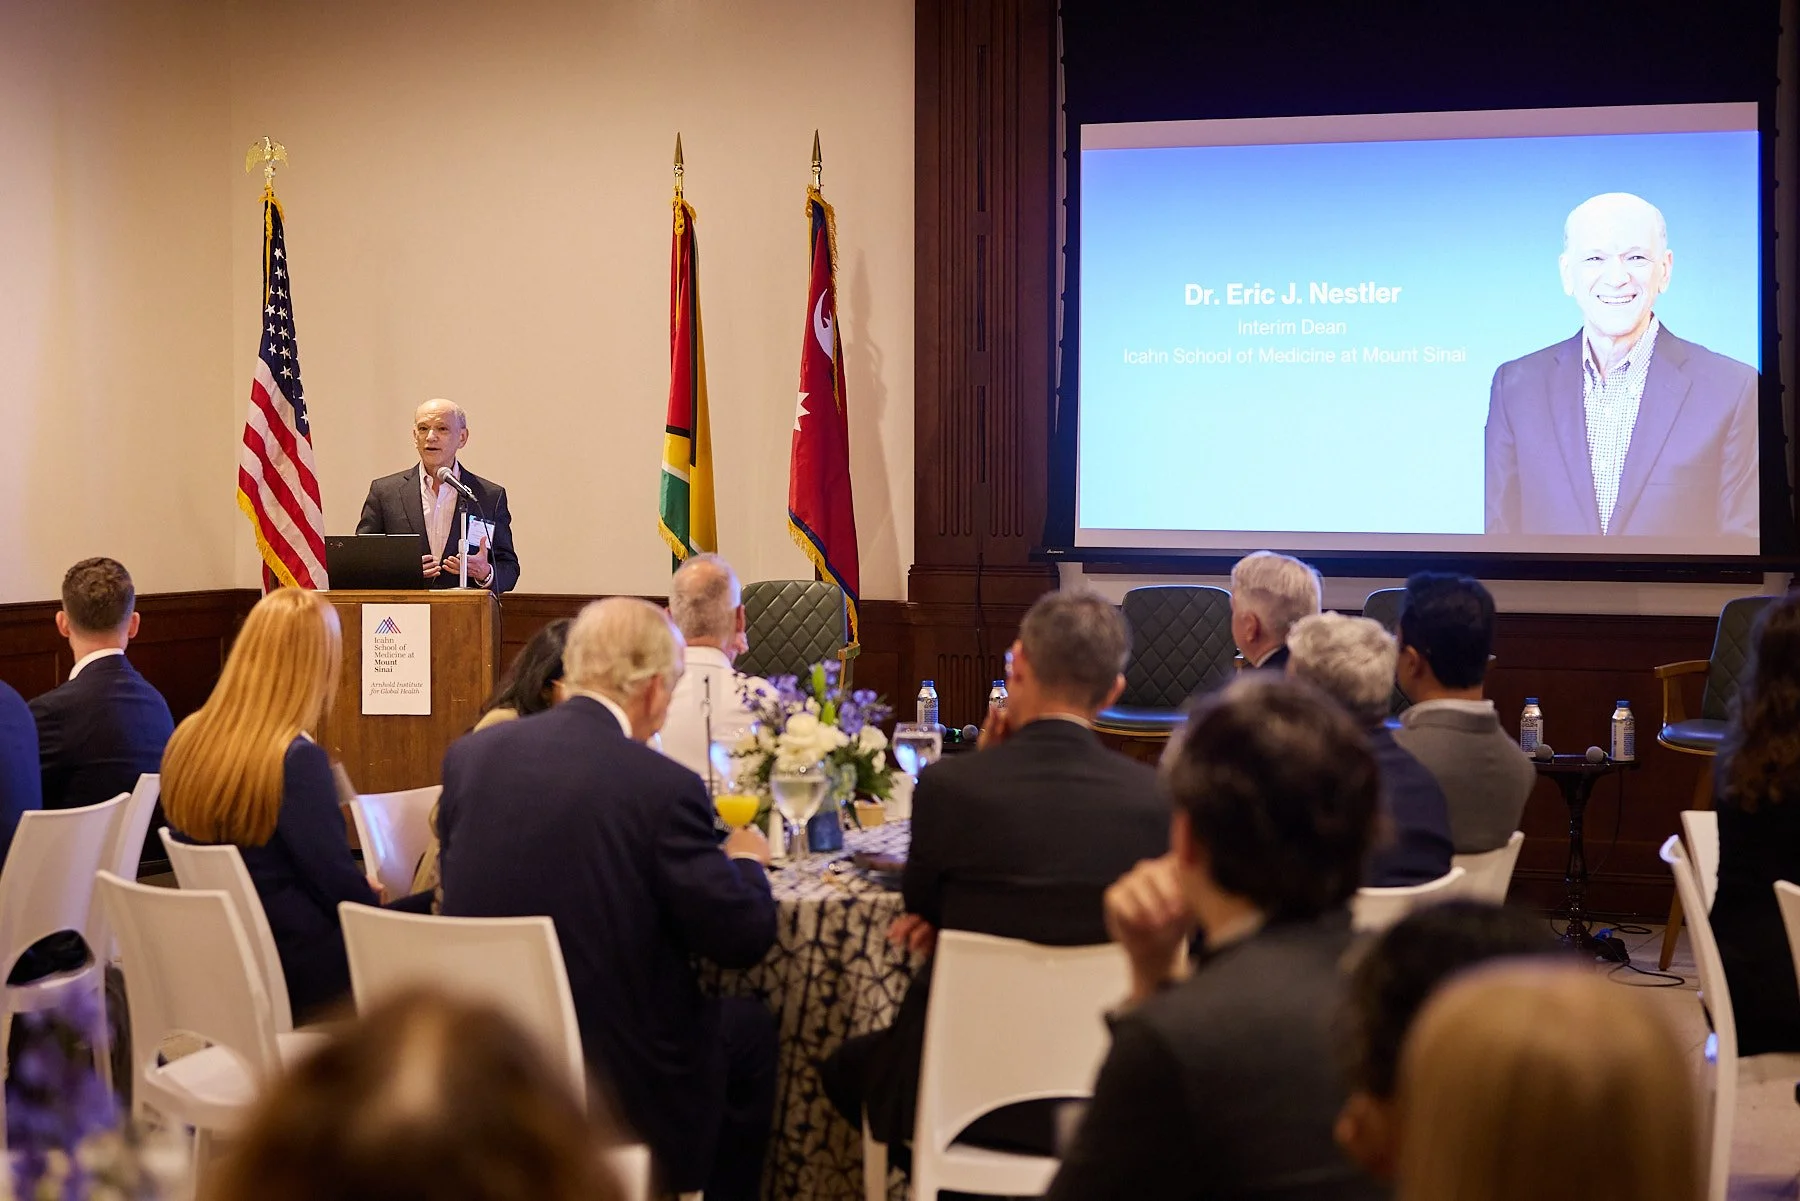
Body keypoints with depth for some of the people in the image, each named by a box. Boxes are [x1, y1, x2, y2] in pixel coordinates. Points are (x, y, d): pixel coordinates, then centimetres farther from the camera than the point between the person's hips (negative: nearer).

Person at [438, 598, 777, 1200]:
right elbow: (744, 938, -12)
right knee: (749, 1025, 25)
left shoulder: (469, 754, -4)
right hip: (615, 1087, -5)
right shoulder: (663, 787, -19)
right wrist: (747, 862, 10)